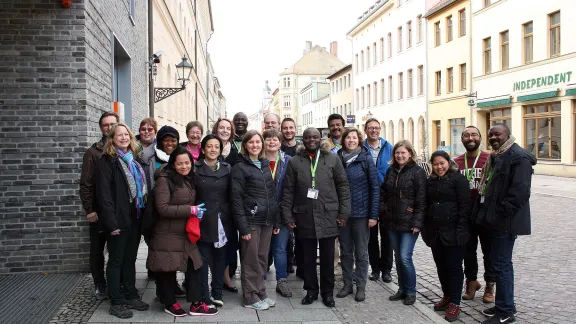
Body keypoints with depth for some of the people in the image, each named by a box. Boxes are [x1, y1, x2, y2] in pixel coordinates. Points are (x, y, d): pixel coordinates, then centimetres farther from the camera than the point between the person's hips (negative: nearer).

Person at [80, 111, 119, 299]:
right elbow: (85, 184, -5)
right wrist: (89, 210, -10)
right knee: (97, 250, 9)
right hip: (100, 211, -1)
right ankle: (100, 285, 23)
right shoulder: (93, 152, -1)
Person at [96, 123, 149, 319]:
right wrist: (111, 223, -20)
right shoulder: (107, 161, -7)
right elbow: (104, 194, -14)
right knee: (116, 260, 3)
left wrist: (144, 215, 8)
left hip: (135, 217, 6)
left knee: (130, 258, 14)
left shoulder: (133, 160, 14)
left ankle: (131, 296, 24)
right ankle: (116, 302, 11)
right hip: (119, 219, -6)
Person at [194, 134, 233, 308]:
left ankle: (217, 293, 25)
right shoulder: (195, 169, -2)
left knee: (220, 257, 11)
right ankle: (204, 296, 14)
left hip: (223, 220, 3)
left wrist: (232, 219, 2)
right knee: (203, 258, 3)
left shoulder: (227, 168, 6)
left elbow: (231, 195, 6)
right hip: (203, 221, -3)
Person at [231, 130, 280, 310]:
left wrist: (276, 221, 11)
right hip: (251, 221, -6)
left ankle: (261, 294, 24)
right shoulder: (239, 168, -6)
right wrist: (243, 227, -16)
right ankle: (250, 298, 14)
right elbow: (236, 199, -11)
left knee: (262, 259, 12)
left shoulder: (266, 165, 12)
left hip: (267, 220, 6)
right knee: (250, 260, 3)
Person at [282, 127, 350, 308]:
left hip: (328, 216, 0)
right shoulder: (295, 162, 4)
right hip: (304, 217, 1)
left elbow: (343, 186, 3)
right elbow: (288, 191, 3)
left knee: (327, 257, 8)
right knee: (308, 257, 9)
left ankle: (328, 292, 23)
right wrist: (287, 216, -2)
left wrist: (344, 212, -3)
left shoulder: (333, 159, 3)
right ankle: (311, 290, 25)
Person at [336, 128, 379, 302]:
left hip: (361, 213, -2)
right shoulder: (337, 159, 2)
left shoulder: (366, 159, -5)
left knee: (361, 252, 8)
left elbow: (375, 188, -6)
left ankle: (361, 287, 19)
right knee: (346, 251, 12)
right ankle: (347, 284, 25)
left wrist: (374, 215, -10)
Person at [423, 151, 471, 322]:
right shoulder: (431, 181, 13)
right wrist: (426, 228, 11)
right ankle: (447, 296, 28)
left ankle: (455, 303, 8)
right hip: (435, 232, 6)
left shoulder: (458, 179, -8)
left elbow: (465, 205, -13)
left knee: (453, 266, 0)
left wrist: (461, 230, -18)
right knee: (441, 266, 13)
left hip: (452, 232, -6)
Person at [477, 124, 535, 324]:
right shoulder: (496, 156, 16)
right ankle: (504, 306, 28)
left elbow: (520, 191, -24)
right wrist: (488, 213, 13)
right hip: (496, 220, 10)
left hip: (506, 222, -10)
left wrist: (500, 213, -21)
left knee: (501, 264, -5)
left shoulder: (518, 157, -15)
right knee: (501, 262, 16)